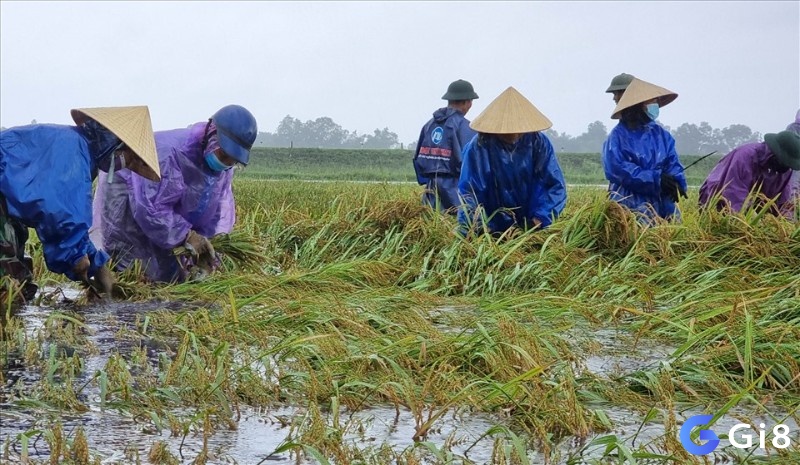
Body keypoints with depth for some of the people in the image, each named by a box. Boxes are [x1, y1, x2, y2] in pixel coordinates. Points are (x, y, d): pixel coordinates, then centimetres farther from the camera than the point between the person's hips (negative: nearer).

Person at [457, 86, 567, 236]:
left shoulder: (538, 143, -7)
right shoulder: (479, 147, -14)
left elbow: (556, 186, -5)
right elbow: (468, 192, -15)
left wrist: (539, 219, -18)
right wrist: (480, 226, -29)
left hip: (530, 228, 2)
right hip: (493, 229, -2)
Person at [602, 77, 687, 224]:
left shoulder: (661, 134, 14)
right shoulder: (618, 135, -5)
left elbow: (672, 164, 11)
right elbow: (617, 168, -14)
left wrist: (677, 182, -13)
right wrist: (656, 178, -19)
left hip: (661, 200, 6)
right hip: (630, 200, -6)